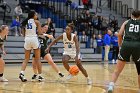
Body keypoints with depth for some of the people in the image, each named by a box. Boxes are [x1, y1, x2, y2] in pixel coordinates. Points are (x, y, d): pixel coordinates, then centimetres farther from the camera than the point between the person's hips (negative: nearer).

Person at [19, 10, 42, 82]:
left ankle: (22, 73, -10)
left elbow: (24, 34, 11)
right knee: (37, 59, 5)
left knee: (26, 59, 11)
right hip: (34, 39, -4)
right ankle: (40, 76, 7)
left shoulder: (25, 22, 12)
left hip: (27, 39, 4)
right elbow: (39, 32, -6)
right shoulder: (36, 22, 1)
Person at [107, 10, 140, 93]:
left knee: (118, 70, 6)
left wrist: (120, 46, 17)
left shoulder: (126, 22, 20)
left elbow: (120, 34, 7)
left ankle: (111, 86, -10)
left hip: (126, 45, 0)